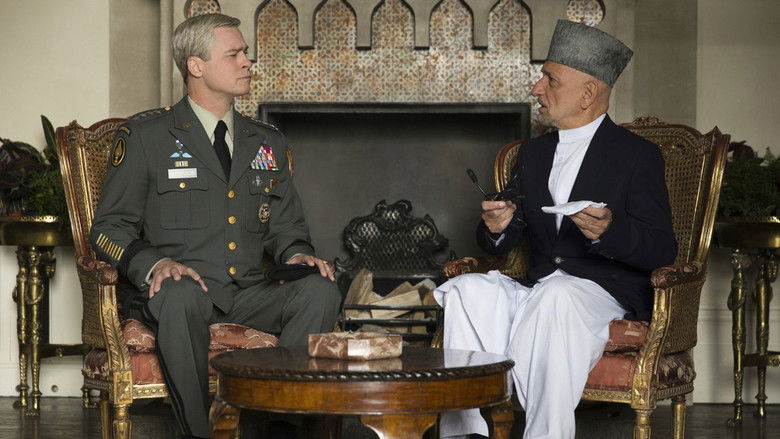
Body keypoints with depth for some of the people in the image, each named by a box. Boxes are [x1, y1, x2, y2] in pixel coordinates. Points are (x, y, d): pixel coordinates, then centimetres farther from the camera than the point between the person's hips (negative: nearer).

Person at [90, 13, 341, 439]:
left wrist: (297, 254, -2)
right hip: (176, 288, -4)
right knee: (179, 297, -39)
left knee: (321, 290, -25)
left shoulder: (268, 143, 19)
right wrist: (153, 264, -19)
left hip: (248, 293, 4)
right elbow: (109, 228, 1)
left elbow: (285, 226, 23)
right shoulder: (144, 137, 4)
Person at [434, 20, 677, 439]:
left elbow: (662, 250, -6)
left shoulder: (637, 154, 1)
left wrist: (609, 231, -26)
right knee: (467, 289, -24)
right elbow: (502, 244, 17)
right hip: (536, 290, 5)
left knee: (556, 295, -38)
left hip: (602, 292, -5)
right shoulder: (534, 152, 19)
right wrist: (496, 227, -8)